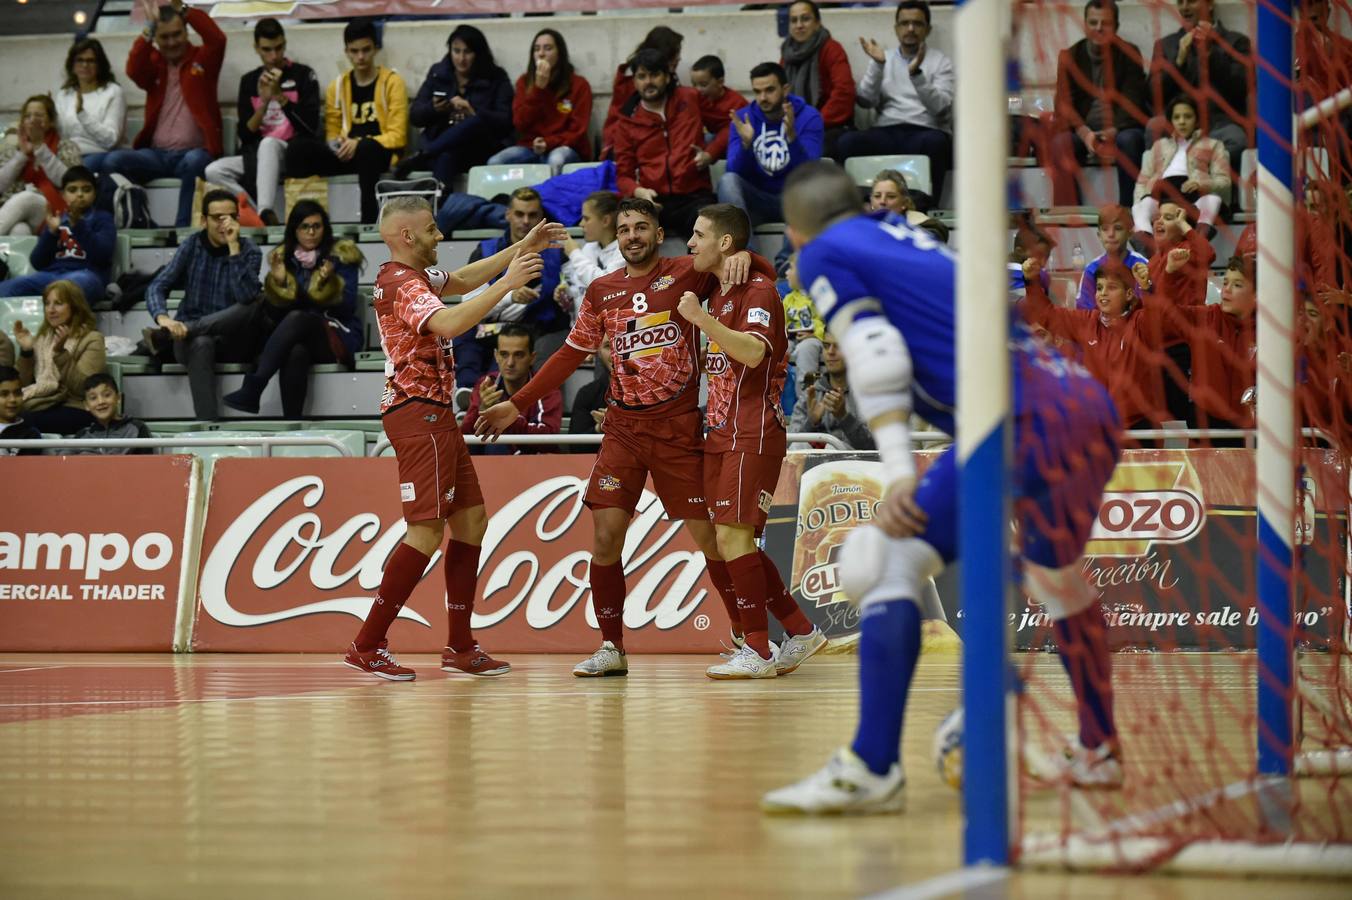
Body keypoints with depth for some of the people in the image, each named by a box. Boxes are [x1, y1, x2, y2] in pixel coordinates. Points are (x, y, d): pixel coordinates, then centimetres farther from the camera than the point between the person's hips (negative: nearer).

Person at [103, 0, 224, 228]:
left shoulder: (201, 59, 8)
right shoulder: (152, 63, 13)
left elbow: (217, 39, -12)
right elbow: (133, 70, -9)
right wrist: (149, 26, -16)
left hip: (194, 151, -3)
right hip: (156, 154, 3)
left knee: (194, 161, -39)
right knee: (113, 161, -24)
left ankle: (182, 227, -37)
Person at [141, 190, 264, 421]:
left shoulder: (249, 251, -1)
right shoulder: (191, 247, 4)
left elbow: (247, 296, -20)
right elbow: (157, 287, -5)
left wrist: (234, 247, -22)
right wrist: (163, 317, -27)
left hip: (232, 340, 0)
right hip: (193, 336, 0)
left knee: (254, 307, -33)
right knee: (200, 344, -38)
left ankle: (164, 336, -33)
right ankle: (208, 426, -48)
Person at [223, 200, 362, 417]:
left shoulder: (341, 257, 5)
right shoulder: (284, 258, 13)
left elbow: (348, 308, -3)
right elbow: (273, 314, 10)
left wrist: (327, 283, -21)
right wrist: (278, 282, -8)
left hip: (338, 338, -2)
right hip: (297, 338, 2)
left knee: (297, 318, -35)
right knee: (296, 353, -38)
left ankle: (252, 388, -45)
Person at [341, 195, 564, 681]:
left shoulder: (413, 277, 16)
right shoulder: (402, 284, -15)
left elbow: (462, 279, 31)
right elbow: (449, 323, -31)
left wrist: (523, 248, 25)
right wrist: (507, 283, -27)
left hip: (434, 416, 11)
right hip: (418, 415, -11)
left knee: (471, 518, 10)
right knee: (428, 530, -13)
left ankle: (459, 647, 12)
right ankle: (367, 646, -13)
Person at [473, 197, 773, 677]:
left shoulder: (688, 273, -2)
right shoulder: (602, 291, 9)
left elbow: (766, 275, -2)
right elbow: (571, 354, 17)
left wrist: (742, 257, -26)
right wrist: (516, 405, 17)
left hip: (679, 429, -3)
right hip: (623, 428, 3)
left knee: (708, 534, -3)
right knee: (605, 534, -4)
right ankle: (611, 647, 7)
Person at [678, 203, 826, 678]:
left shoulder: (758, 290, -8)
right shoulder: (717, 296, 21)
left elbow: (754, 353, -25)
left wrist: (702, 319, -31)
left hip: (754, 434, -10)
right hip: (720, 434, 10)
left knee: (733, 536, -15)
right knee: (730, 542, 7)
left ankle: (757, 651, -12)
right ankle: (800, 632, 15)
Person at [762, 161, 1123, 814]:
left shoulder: (824, 253, 8)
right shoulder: (903, 234, 30)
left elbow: (877, 359, -5)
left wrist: (899, 475, -10)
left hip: (1024, 418, -8)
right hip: (1092, 404, 8)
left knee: (896, 562, -8)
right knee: (1057, 580, 28)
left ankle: (871, 770, -17)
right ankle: (1099, 754, 41)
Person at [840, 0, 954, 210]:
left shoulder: (941, 62, 11)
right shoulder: (883, 59, 21)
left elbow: (941, 108, -5)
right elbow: (865, 101, 6)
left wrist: (916, 74, -19)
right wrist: (878, 65, -8)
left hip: (926, 132, -2)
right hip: (886, 132, 2)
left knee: (934, 143, -39)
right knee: (847, 142, -27)